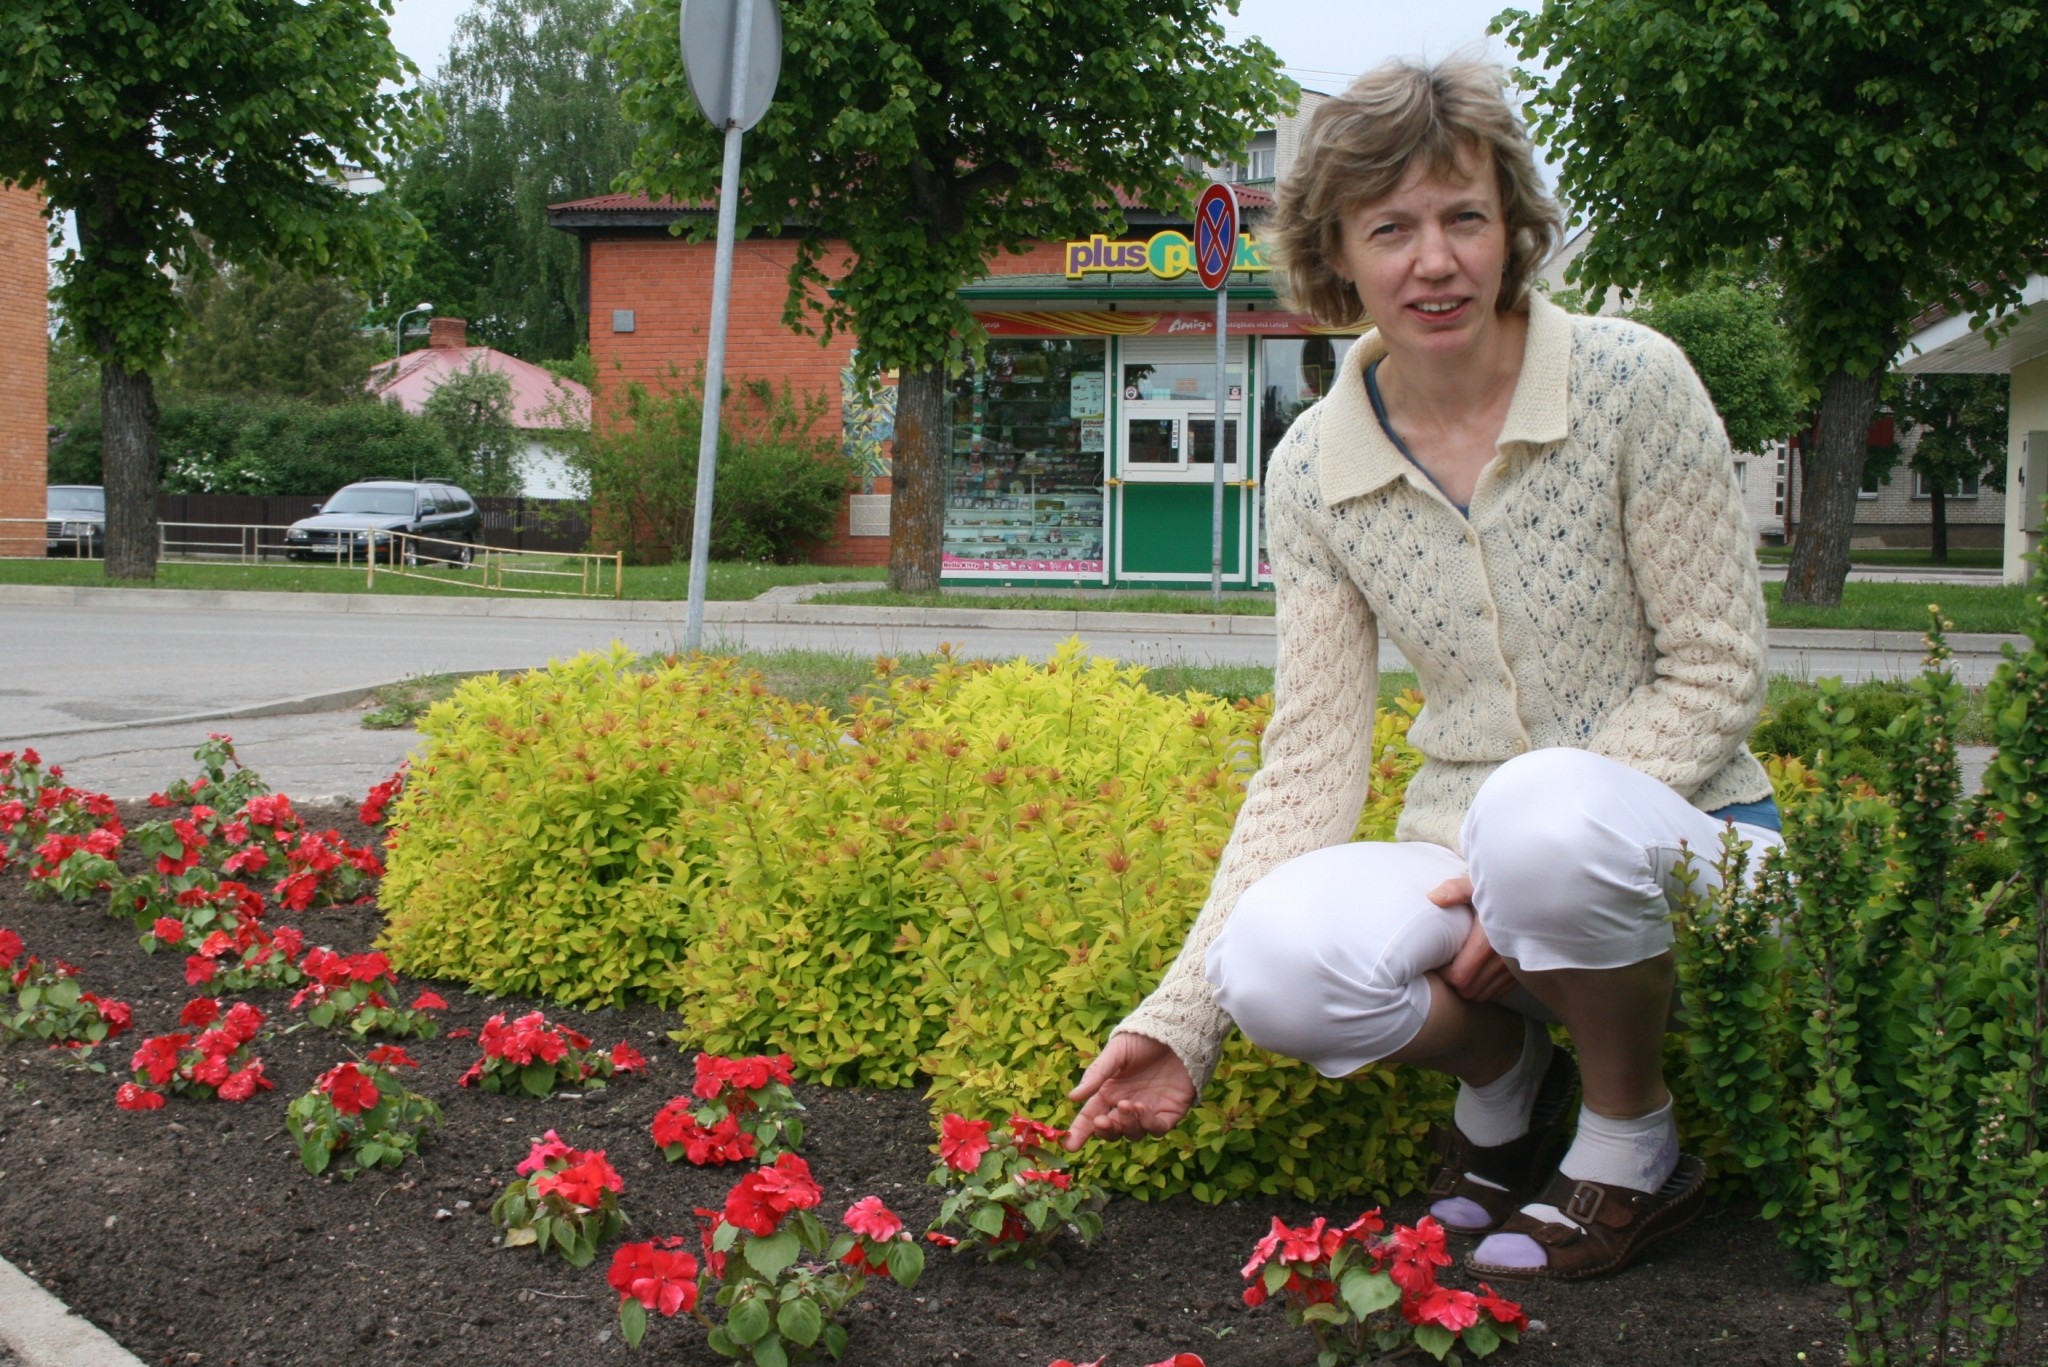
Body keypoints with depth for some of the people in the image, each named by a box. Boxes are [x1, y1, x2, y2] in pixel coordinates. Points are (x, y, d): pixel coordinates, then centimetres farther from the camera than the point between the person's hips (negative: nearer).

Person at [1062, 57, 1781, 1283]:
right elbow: (1311, 759, -4)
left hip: (1676, 836, -2)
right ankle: (1505, 1072, 4)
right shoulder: (1313, 468, -2)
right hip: (1466, 865, 3)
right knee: (1279, 965, -30)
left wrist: (1529, 859, -21)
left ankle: (1634, 1140, -8)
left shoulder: (1631, 381, -11)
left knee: (1549, 811, -38)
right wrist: (1182, 1018, -13)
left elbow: (1719, 675, -9)